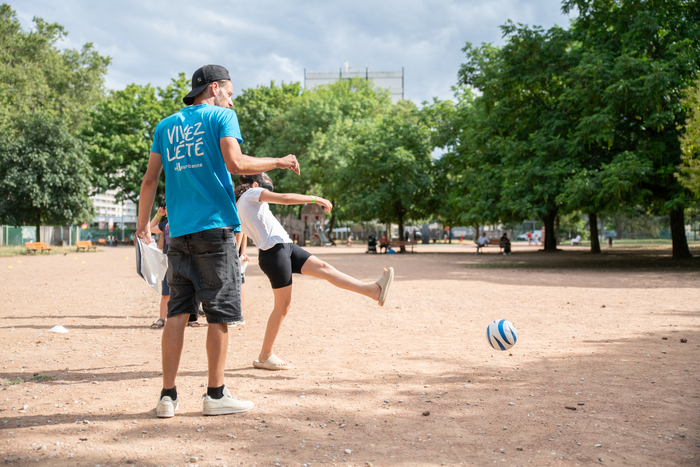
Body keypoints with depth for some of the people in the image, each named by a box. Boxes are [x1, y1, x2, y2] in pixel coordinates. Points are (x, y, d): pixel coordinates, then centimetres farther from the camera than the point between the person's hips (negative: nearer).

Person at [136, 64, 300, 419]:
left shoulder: (166, 126, 18)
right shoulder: (221, 116, 3)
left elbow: (150, 178, 15)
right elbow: (236, 163, -13)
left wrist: (143, 223, 22)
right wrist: (278, 162, -1)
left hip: (179, 232, 5)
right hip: (215, 228, -5)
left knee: (177, 312, 7)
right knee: (219, 313, 1)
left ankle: (167, 396, 7)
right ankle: (215, 395, 6)